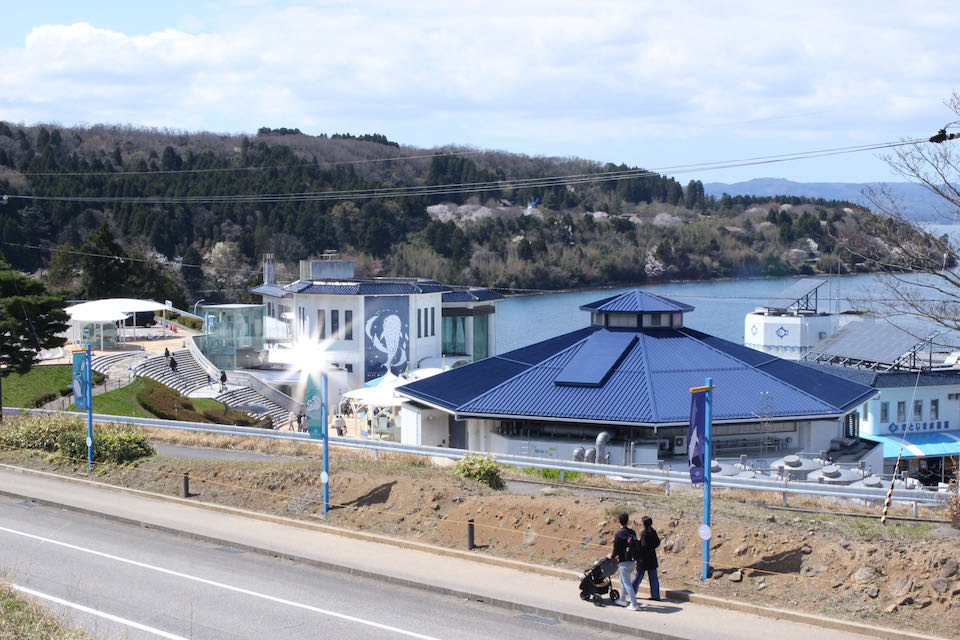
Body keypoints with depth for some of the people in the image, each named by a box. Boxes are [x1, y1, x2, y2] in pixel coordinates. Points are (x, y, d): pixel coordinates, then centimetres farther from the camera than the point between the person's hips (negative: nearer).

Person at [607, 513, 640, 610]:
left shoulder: (618, 535, -16)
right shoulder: (632, 532, 4)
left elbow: (616, 549, -13)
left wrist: (611, 556, 10)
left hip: (624, 562, -7)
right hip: (633, 561, 7)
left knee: (627, 583, 0)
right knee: (622, 579, 25)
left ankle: (634, 604, -3)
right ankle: (623, 599, 34)